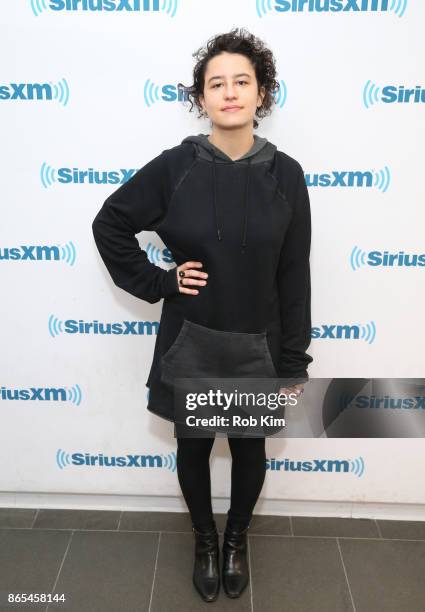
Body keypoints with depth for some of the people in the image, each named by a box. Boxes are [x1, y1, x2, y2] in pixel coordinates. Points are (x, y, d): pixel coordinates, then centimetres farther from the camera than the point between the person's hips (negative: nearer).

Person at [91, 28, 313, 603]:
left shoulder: (285, 174, -7)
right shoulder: (175, 165, -9)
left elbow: (294, 277, -4)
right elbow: (110, 223, 2)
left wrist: (294, 363, -2)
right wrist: (156, 282, -7)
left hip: (257, 347, 1)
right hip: (188, 344, 0)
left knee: (249, 449, 18)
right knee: (193, 447, 18)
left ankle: (236, 540, 48)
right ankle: (205, 540, 47)